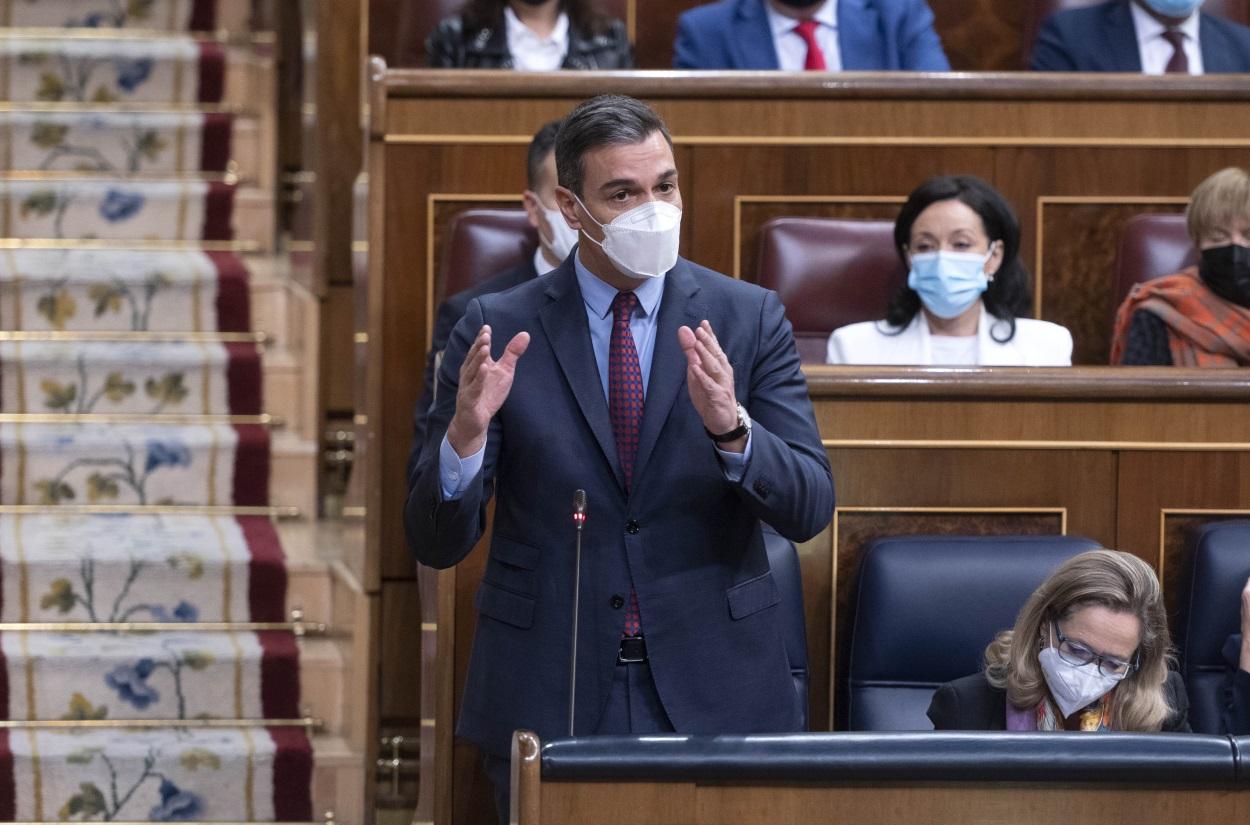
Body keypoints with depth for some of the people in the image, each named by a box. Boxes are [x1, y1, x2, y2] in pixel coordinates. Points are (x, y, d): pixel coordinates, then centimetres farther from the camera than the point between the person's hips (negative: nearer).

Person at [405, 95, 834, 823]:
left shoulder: (748, 319, 1)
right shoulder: (499, 330, -1)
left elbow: (810, 508, -6)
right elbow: (436, 542, -2)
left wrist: (731, 428, -25)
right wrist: (466, 433, -23)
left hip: (716, 694, 1)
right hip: (549, 698, 0)